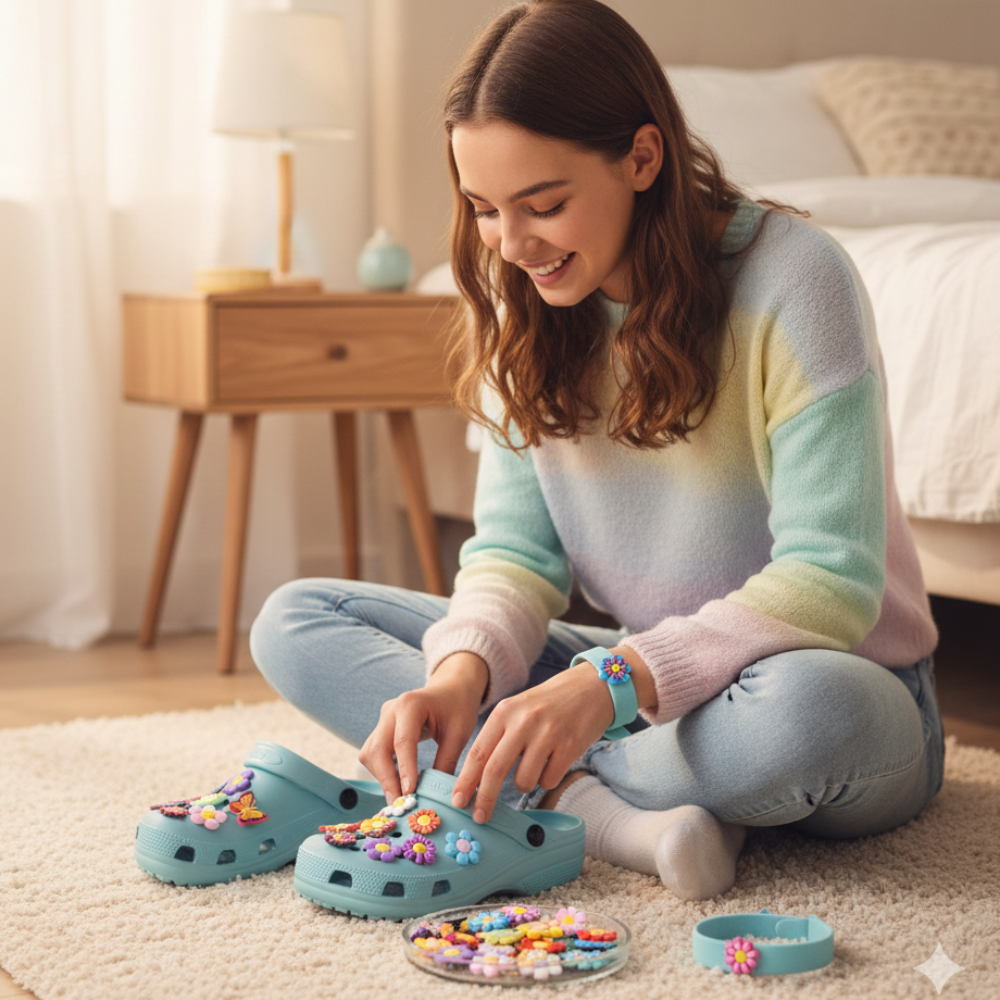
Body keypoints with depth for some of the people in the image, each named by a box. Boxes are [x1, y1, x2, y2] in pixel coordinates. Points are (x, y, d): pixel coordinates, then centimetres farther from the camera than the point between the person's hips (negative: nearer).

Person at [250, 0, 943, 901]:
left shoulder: (792, 279, -19)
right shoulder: (521, 306, -1)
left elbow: (832, 580, -24)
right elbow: (516, 549, -1)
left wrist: (611, 681, -36)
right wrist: (462, 668, -23)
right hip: (638, 683, 6)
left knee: (807, 708, -44)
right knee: (294, 622, -7)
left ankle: (552, 795, -17)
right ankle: (609, 814, -25)